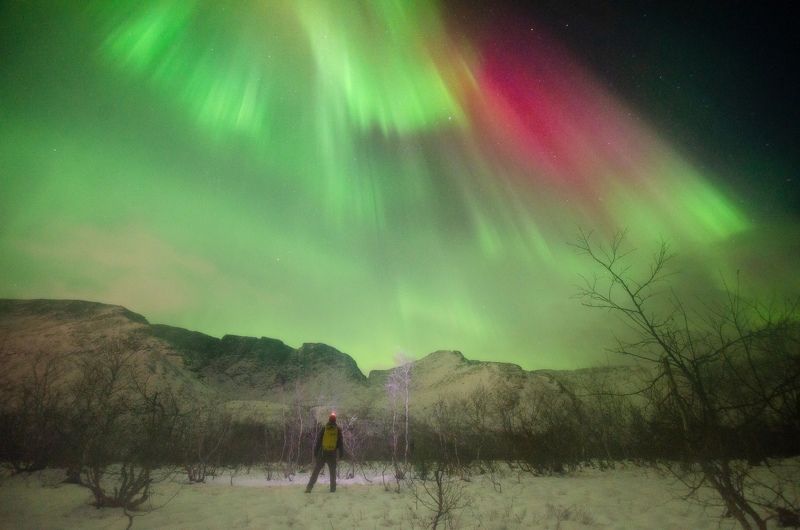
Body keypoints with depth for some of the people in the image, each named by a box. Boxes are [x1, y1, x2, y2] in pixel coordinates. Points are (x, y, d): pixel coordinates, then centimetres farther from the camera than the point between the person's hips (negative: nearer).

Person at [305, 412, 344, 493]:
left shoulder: (324, 428, -2)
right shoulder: (338, 429, -2)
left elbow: (318, 441, 0)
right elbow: (340, 443, 1)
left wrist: (315, 452, 5)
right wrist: (341, 453, 7)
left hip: (322, 453, 0)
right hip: (332, 454, 0)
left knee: (316, 471, 7)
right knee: (332, 472, 14)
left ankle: (309, 488, 3)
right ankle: (333, 488, 12)